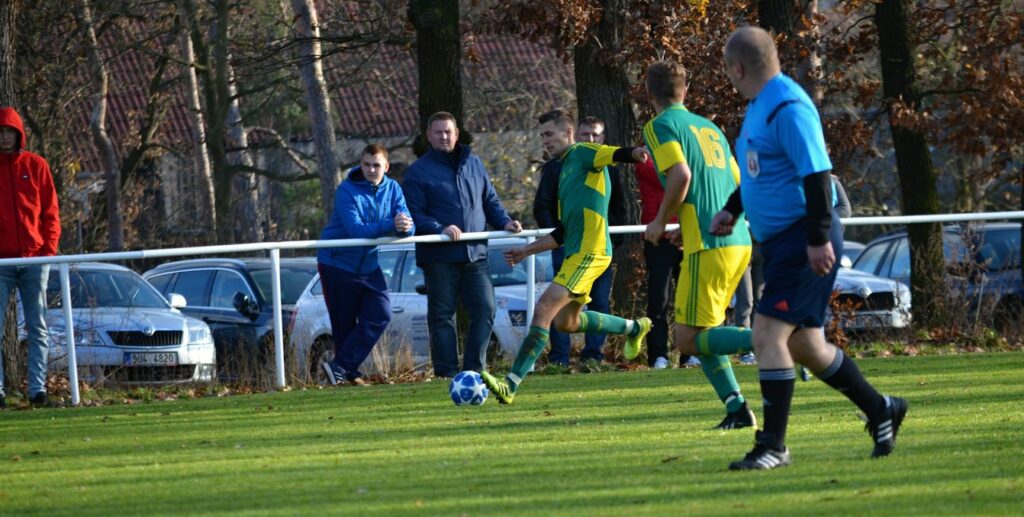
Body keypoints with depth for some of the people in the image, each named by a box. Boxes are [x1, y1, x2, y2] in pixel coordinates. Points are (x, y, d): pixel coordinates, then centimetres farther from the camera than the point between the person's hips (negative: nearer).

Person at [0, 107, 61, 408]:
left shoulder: (35, 166, 7)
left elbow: (50, 210, 7)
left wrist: (49, 247, -3)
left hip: (35, 258, 1)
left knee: (38, 327, 2)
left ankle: (38, 388, 3)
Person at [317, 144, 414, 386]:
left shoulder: (392, 189, -2)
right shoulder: (347, 191, -18)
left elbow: (409, 228, -10)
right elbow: (356, 229, -29)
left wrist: (406, 225, -36)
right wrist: (391, 225, -40)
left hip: (368, 264, 5)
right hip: (337, 264, -5)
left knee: (380, 316, -8)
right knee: (345, 325, -1)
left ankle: (340, 366, -7)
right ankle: (349, 374, 11)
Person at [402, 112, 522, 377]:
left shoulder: (473, 164, 14)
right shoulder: (418, 171, 0)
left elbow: (490, 201, 21)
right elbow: (414, 215, -8)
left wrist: (504, 222, 1)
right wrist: (440, 229, -23)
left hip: (475, 253, 4)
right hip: (439, 256, -4)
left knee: (485, 310, -2)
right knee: (442, 315, 0)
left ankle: (474, 368, 5)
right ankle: (446, 371, 4)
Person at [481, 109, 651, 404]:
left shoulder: (583, 154, -2)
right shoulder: (565, 170, 24)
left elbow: (615, 155, -24)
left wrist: (634, 154, -46)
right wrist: (528, 250, 29)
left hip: (589, 252, -10)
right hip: (576, 252, 10)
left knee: (543, 311, -15)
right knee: (565, 321, 20)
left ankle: (511, 385, -19)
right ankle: (634, 328, 35)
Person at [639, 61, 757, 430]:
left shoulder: (660, 126, -1)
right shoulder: (710, 127, 22)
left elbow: (681, 174, -18)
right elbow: (739, 184, 23)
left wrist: (661, 222, -4)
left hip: (709, 245, -8)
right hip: (739, 241, 8)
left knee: (688, 340, -6)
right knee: (699, 333, 15)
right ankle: (737, 409, 3)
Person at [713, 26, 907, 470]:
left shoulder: (788, 107, -18)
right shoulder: (758, 106, 13)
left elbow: (816, 173, -23)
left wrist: (819, 239, -26)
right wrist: (732, 210, 25)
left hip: (802, 240, -10)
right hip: (778, 241, 10)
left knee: (769, 335, -14)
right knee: (803, 345, 14)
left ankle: (772, 446, -11)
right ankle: (880, 410, 29)